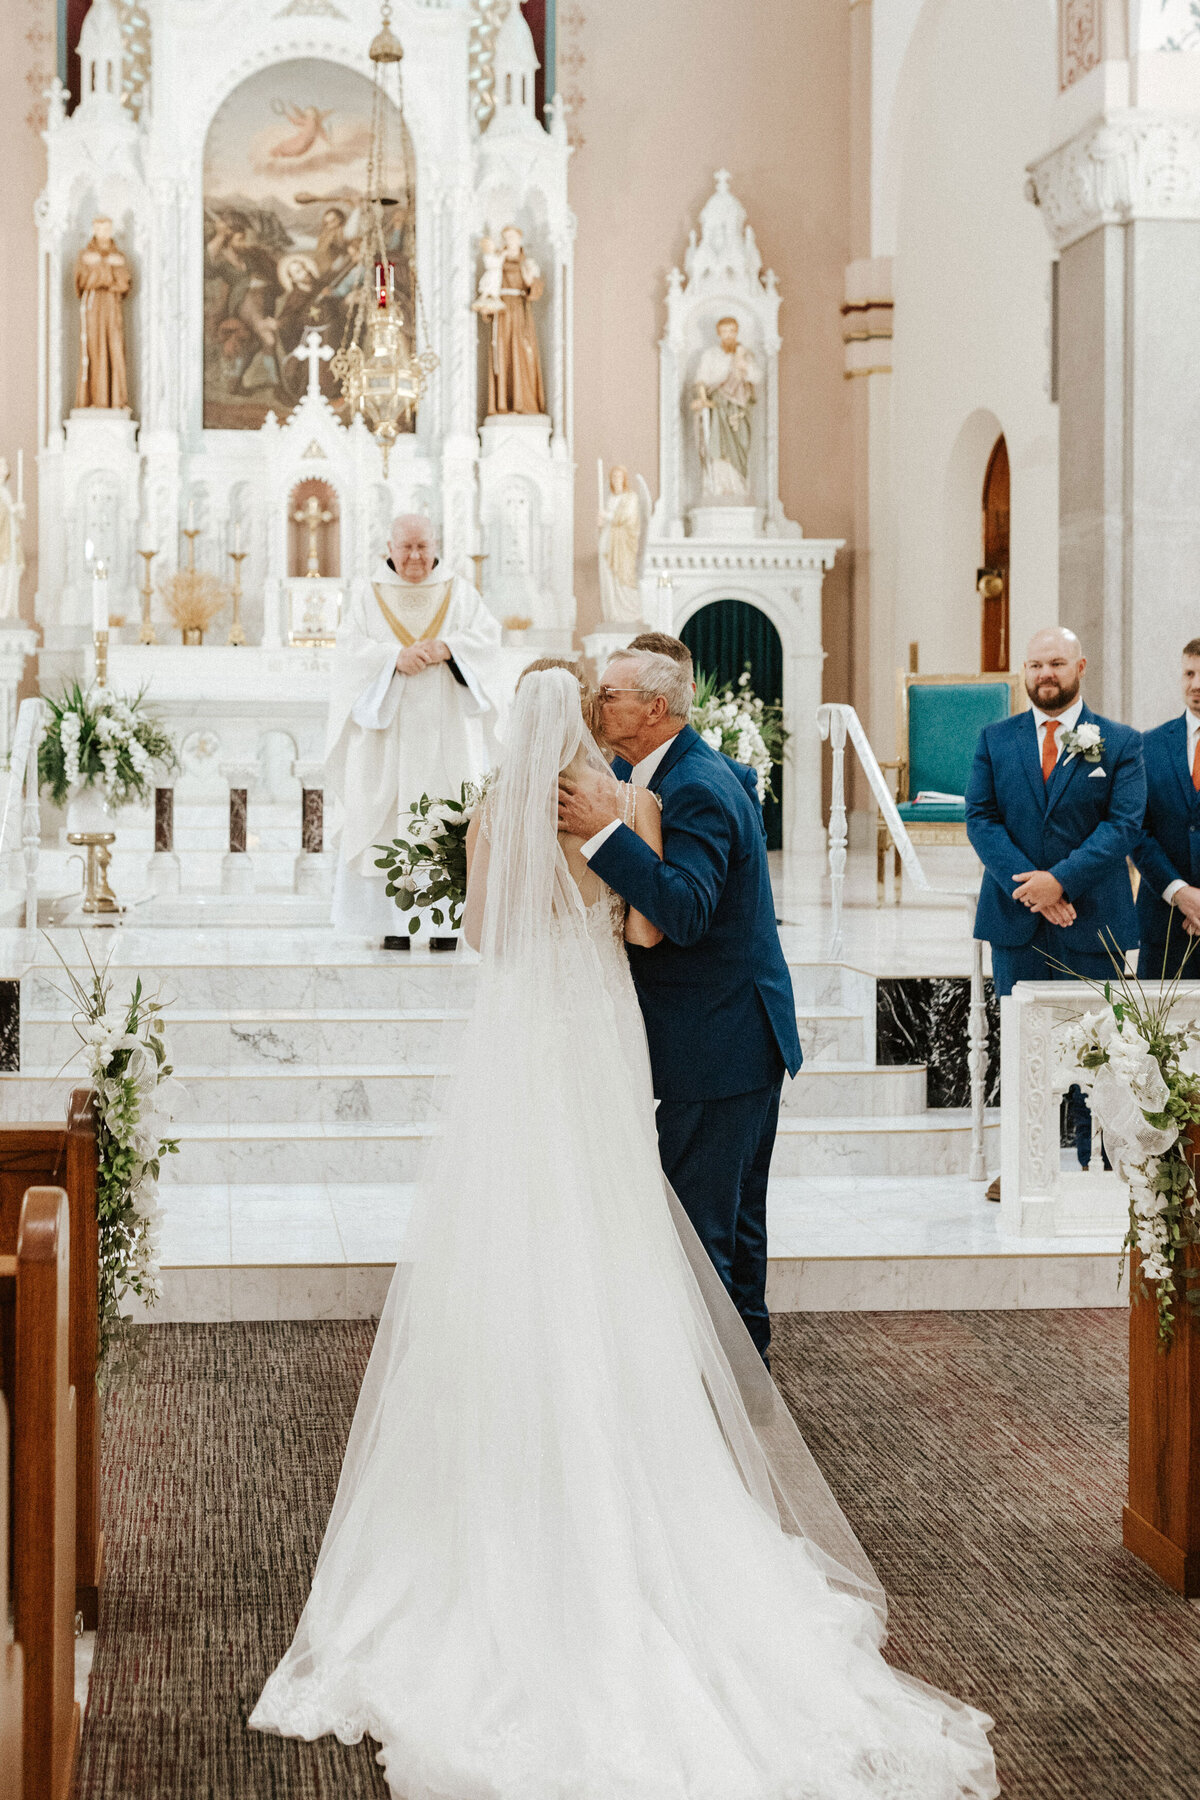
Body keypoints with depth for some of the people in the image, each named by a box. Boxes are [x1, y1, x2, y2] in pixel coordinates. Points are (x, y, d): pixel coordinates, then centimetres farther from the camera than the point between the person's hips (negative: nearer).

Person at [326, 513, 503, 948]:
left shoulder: (460, 593, 12)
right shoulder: (369, 598, 10)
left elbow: (487, 635, 1)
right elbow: (351, 647, -2)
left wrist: (446, 647, -17)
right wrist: (395, 657, -19)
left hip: (447, 736, 0)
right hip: (389, 732, 0)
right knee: (389, 823, -5)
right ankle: (394, 922, -3)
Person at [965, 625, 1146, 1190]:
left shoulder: (1120, 743, 3)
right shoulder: (995, 739, 9)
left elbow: (1124, 824, -6)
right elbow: (980, 819, 0)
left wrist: (1061, 880, -17)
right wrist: (1027, 886, -13)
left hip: (1091, 921, -2)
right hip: (1015, 917, 2)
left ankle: (1095, 1165, 8)